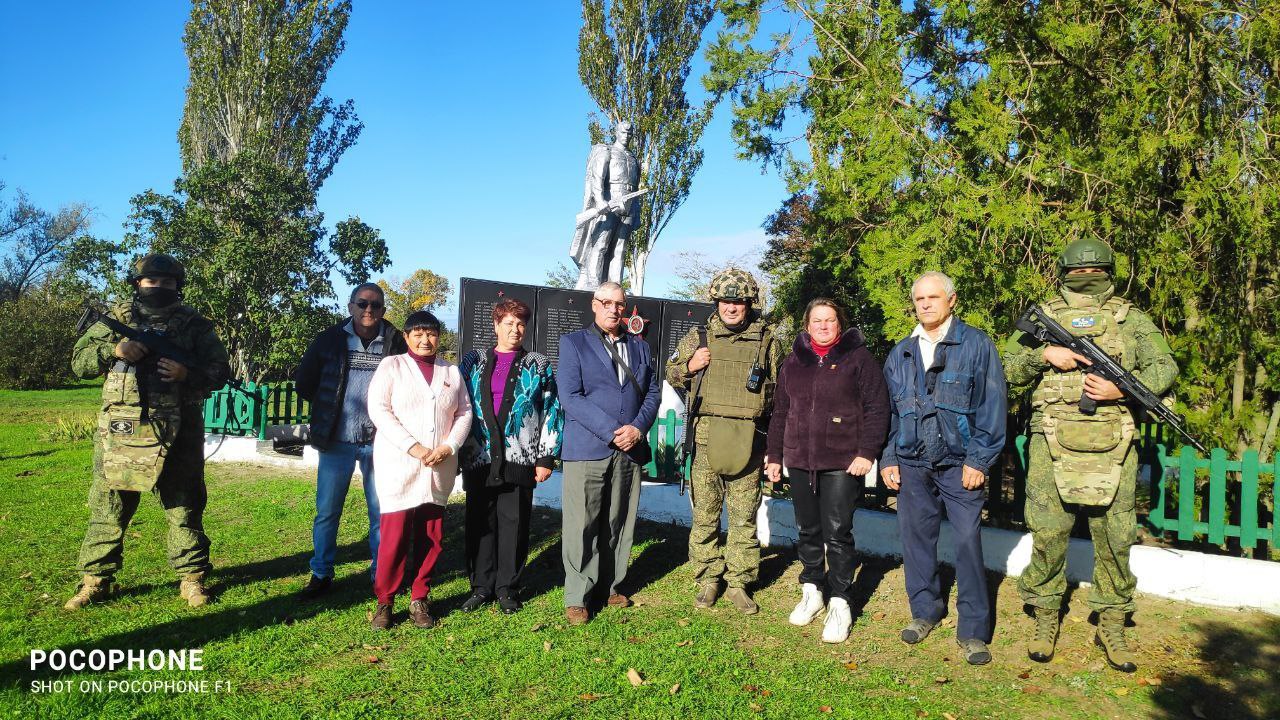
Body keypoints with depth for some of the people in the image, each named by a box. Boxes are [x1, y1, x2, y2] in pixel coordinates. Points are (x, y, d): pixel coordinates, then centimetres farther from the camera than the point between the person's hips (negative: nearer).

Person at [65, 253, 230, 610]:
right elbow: (79, 361, 7)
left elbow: (220, 372, 4)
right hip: (120, 432, 1)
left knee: (184, 507, 6)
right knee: (107, 507, 7)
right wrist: (113, 350, -12)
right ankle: (95, 580, 20)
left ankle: (192, 578, 16)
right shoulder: (116, 319, 10)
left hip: (176, 434, -1)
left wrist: (187, 374, -15)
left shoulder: (195, 324, 6)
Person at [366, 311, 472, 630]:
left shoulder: (451, 372, 14)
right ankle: (384, 601, 10)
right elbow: (378, 410, -6)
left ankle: (419, 599, 18)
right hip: (399, 466, -3)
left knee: (431, 537, 6)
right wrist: (412, 447, -15)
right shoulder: (391, 366, 4)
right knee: (395, 535, -4)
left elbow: (464, 412, 11)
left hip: (440, 469, 3)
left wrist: (449, 447, -7)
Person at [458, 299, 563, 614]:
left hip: (520, 459, -1)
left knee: (514, 524, 3)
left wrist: (547, 457, -3)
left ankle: (507, 588, 16)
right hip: (479, 458, 2)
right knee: (480, 523, 6)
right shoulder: (474, 362, 11)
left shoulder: (538, 366, 7)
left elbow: (552, 411, 3)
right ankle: (482, 586, 19)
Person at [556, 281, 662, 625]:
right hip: (587, 449, -4)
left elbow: (653, 393, 12)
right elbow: (570, 397, -8)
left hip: (630, 450, 4)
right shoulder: (573, 343, 2)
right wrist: (611, 432, -15)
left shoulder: (640, 347, 16)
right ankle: (576, 597, 7)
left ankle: (611, 585, 24)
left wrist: (638, 428, -7)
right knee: (582, 525, -2)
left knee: (619, 523, 10)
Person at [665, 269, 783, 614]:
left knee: (744, 517, 6)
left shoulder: (767, 341, 6)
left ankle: (739, 582, 19)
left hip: (748, 441, 0)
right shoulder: (698, 337, 7)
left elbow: (780, 389, 15)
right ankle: (708, 579, 20)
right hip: (706, 439, 0)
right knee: (704, 515, 6)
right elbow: (671, 373, 18)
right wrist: (689, 367, -5)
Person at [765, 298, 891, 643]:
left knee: (837, 533, -4)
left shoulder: (858, 357, 0)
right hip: (800, 461, 4)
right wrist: (775, 455, 14)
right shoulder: (793, 362, 13)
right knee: (808, 531, 12)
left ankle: (840, 602, 7)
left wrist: (867, 452, -12)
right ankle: (812, 590, 27)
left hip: (842, 463, -4)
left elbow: (876, 408, -4)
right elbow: (780, 412, 17)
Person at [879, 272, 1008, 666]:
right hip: (912, 463, 4)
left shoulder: (977, 345, -1)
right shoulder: (900, 354, 12)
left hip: (959, 463, -4)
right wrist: (887, 459, 7)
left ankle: (973, 630, 6)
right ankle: (924, 611, 27)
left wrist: (978, 459, -10)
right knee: (916, 538, 9)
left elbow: (992, 406, -5)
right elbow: (889, 411, 14)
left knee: (968, 541, -5)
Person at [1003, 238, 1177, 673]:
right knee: (1048, 535, 2)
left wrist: (1122, 389, -9)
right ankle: (1046, 618, 19)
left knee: (1114, 539, 6)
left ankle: (1112, 625, 21)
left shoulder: (1131, 318, 11)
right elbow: (1009, 369, 10)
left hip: (1112, 447, 1)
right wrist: (1044, 355, -9)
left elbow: (1165, 368, 8)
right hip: (1054, 444, 0)